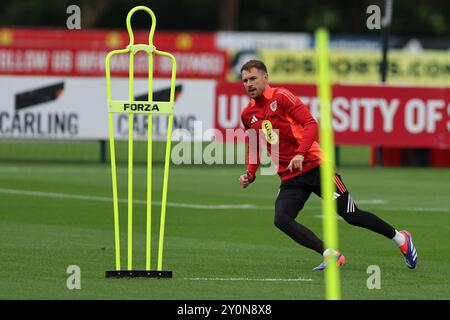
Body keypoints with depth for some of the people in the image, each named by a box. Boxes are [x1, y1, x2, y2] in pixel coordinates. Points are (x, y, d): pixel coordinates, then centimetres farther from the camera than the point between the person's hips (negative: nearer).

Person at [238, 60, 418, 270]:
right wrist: (250, 174, 7)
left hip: (314, 166, -5)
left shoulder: (281, 97, -8)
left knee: (351, 215, -1)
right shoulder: (248, 115, 9)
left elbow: (310, 124, -15)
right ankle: (330, 256, -21)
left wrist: (300, 154, -29)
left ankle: (400, 239, 20)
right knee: (281, 219, -21)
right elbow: (254, 147, 24)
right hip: (289, 179, 5)